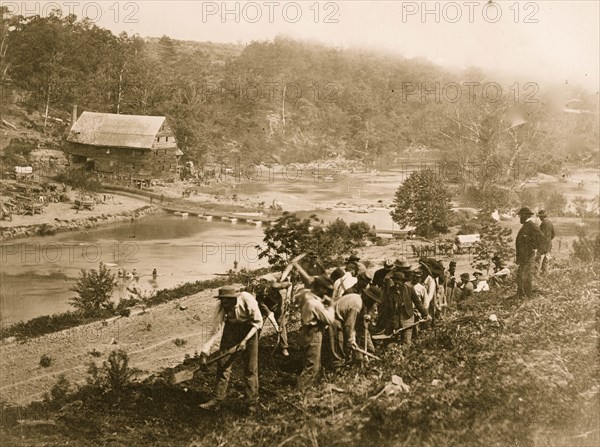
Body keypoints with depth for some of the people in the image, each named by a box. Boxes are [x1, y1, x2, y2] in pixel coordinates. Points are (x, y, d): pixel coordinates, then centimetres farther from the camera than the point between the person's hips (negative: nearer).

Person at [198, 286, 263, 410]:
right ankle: (218, 398, 11)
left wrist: (245, 340, -24)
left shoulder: (248, 301, -30)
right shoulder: (221, 307, -22)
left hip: (249, 328, -3)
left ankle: (252, 401, 9)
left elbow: (258, 322, -17)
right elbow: (216, 329, -18)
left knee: (250, 366, -2)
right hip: (231, 328, 3)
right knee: (223, 363, 0)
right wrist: (204, 352, -23)